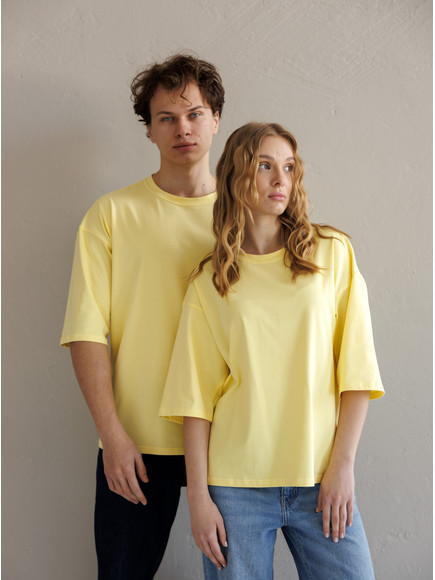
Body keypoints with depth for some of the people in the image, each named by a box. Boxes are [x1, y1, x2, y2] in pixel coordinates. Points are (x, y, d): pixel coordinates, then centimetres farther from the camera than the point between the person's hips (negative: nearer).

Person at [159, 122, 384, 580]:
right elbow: (196, 397, 2)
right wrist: (199, 496, -3)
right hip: (236, 486, 0)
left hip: (320, 479, 1)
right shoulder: (209, 282, 4)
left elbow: (356, 368, 2)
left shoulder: (332, 254, 5)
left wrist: (343, 463, -5)